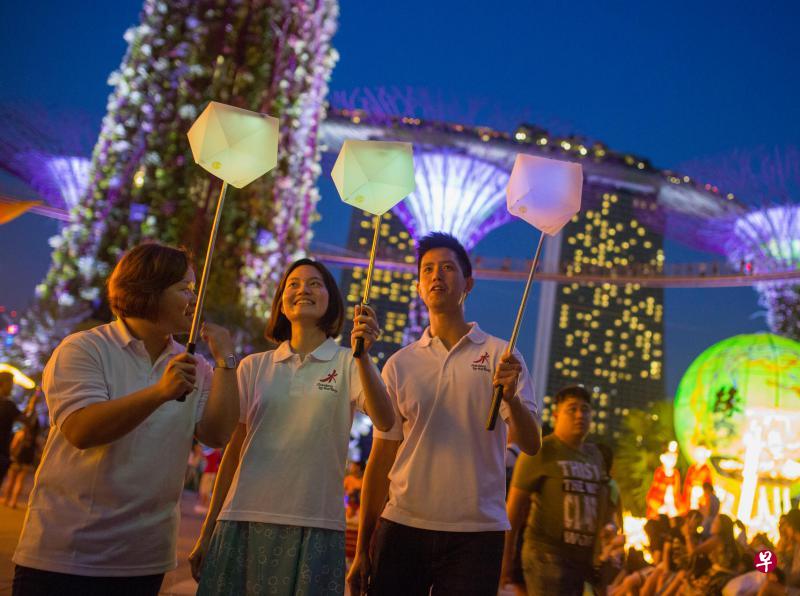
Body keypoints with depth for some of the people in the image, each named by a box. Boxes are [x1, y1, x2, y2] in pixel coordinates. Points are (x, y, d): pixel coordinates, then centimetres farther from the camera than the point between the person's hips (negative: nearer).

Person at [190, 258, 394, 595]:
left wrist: (363, 355, -29)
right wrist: (207, 532, 10)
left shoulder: (348, 364, 1)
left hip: (315, 527, -2)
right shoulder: (254, 367, 8)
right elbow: (234, 452, 10)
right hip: (243, 520, 2)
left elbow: (384, 422, -15)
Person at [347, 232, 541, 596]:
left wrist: (511, 396, -27)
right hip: (401, 526, 2)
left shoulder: (500, 356, 1)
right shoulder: (399, 364, 6)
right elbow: (381, 459, 7)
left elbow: (531, 444, -6)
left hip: (476, 530, -1)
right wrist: (362, 548, 5)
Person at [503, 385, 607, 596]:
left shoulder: (594, 455, 12)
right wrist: (506, 554, -8)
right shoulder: (541, 451, -6)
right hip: (547, 554, -7)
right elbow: (515, 505, -7)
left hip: (584, 557, 7)